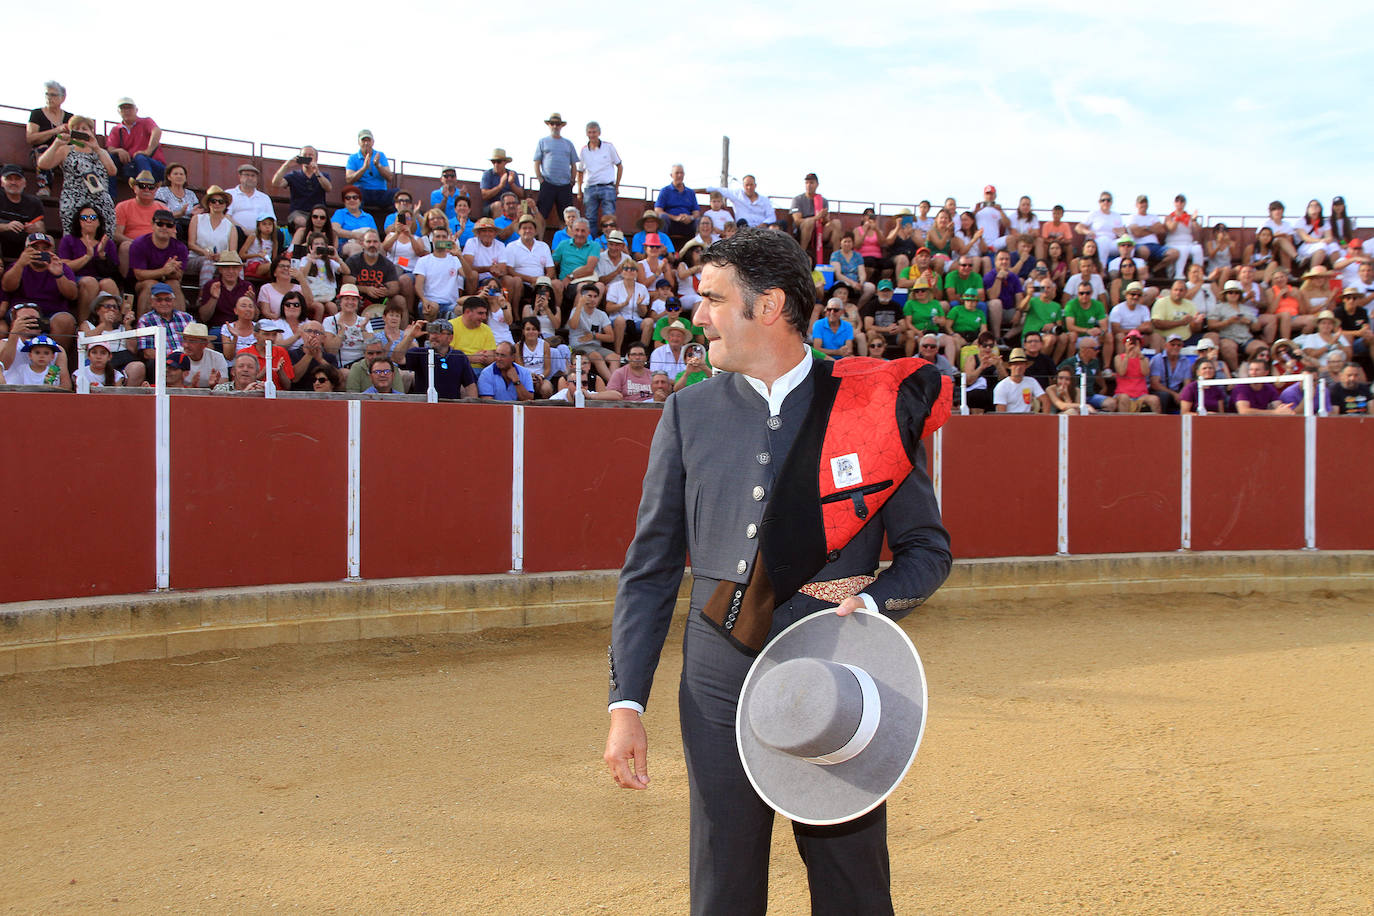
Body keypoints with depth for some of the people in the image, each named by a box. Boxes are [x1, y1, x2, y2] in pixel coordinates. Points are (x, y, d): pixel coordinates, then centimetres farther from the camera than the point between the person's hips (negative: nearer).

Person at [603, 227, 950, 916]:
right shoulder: (689, 413, 8)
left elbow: (928, 547, 8)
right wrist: (625, 702, 3)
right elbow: (649, 570, 9)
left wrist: (871, 601, -13)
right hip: (721, 688, 2)